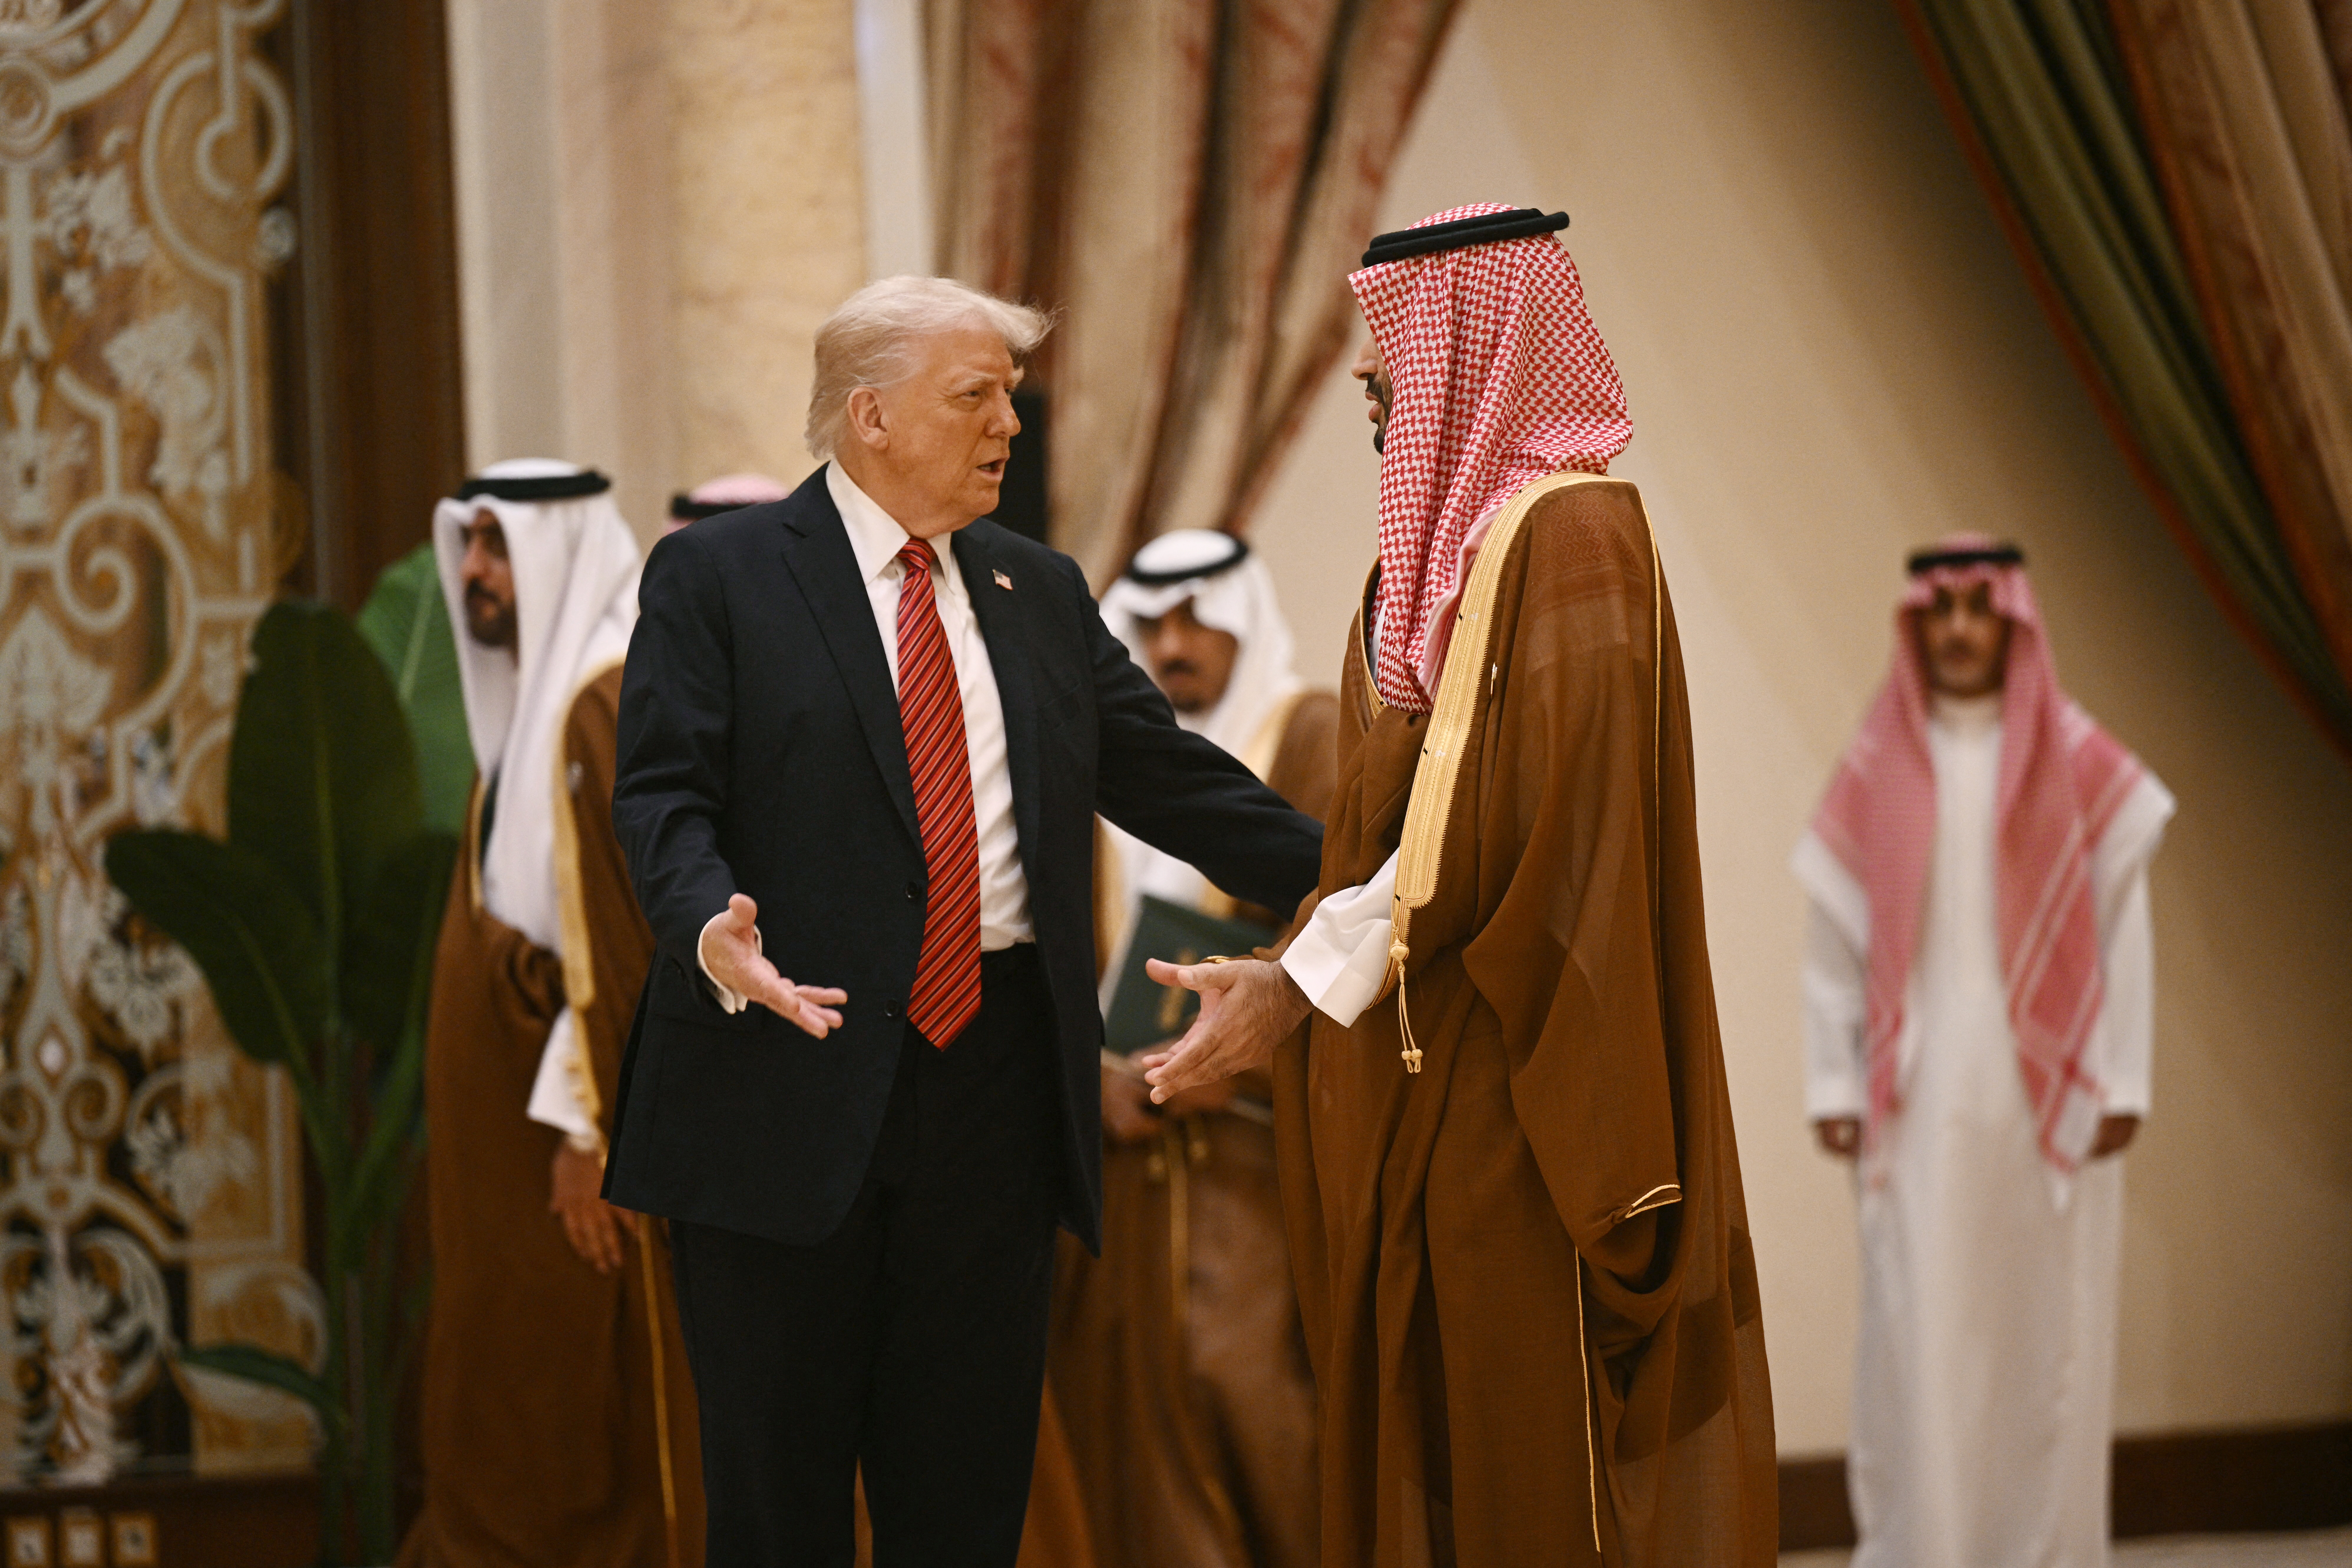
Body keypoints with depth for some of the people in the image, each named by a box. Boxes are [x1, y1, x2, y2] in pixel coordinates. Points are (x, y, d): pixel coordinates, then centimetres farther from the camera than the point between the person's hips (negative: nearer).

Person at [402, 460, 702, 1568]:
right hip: (510, 1131, 10)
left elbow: (628, 933, -21)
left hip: (578, 1132, -10)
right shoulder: (536, 698, 16)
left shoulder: (612, 706, -15)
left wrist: (587, 1124, -22)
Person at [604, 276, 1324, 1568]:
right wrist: (713, 928, -28)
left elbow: (1169, 775, 15)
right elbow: (664, 795, -8)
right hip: (792, 1071, -4)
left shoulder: (1042, 592, 16)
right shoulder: (717, 576, 0)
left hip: (996, 1078, 5)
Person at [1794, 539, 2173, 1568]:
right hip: (1923, 1098, 0)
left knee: (2048, 1326, 1)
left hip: (2048, 1089, 0)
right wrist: (1833, 1085, -2)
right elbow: (1832, 939, 5)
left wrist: (2122, 1082, -5)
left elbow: (2122, 927, 1)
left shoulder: (2078, 765, 3)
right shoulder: (1876, 774, 5)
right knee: (1922, 1331, -5)